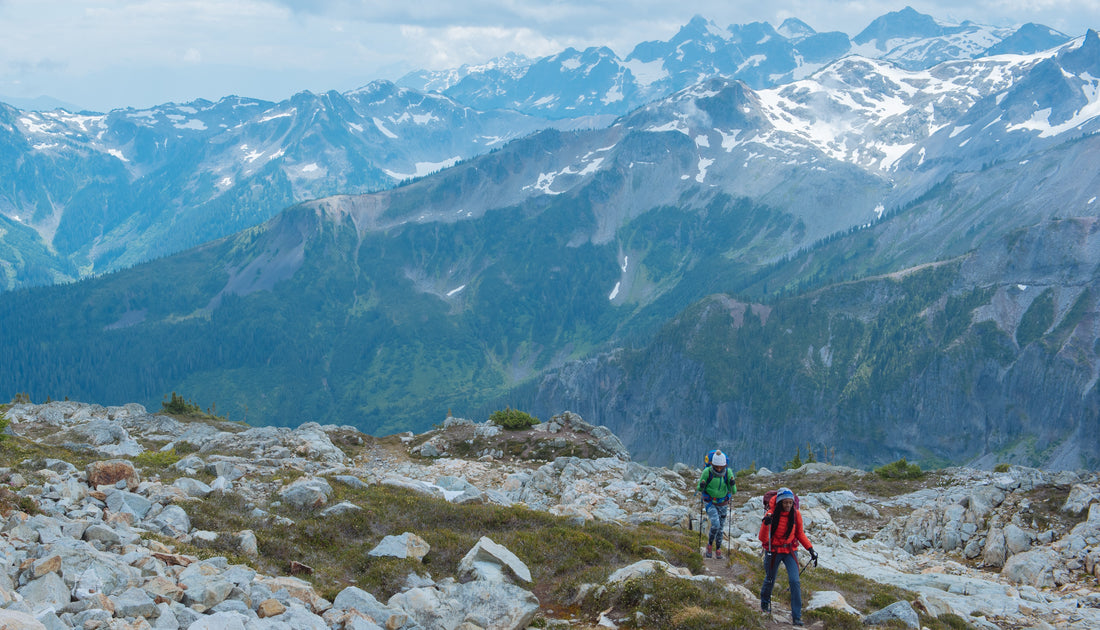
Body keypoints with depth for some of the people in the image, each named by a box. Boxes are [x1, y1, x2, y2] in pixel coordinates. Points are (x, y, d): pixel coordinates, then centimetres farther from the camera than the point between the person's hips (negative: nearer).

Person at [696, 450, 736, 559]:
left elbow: (733, 491, -11)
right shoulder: (707, 472, -20)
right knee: (715, 524, -19)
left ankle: (718, 550, 29)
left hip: (723, 504, 2)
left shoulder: (728, 472, -15)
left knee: (720, 528, 11)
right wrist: (701, 486, -32)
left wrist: (732, 485, -32)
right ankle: (710, 545, 5)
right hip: (710, 503, -2)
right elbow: (699, 489, -9)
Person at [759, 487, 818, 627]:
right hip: (773, 551, -1)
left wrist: (810, 549, -1)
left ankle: (796, 616, -8)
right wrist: (766, 524, -36)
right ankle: (765, 603, 47)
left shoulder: (796, 514, -7)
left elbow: (800, 534, 7)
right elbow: (763, 538, -18)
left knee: (795, 581, -14)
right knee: (770, 580, 15)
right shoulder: (771, 514, -16)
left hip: (790, 551, 1)